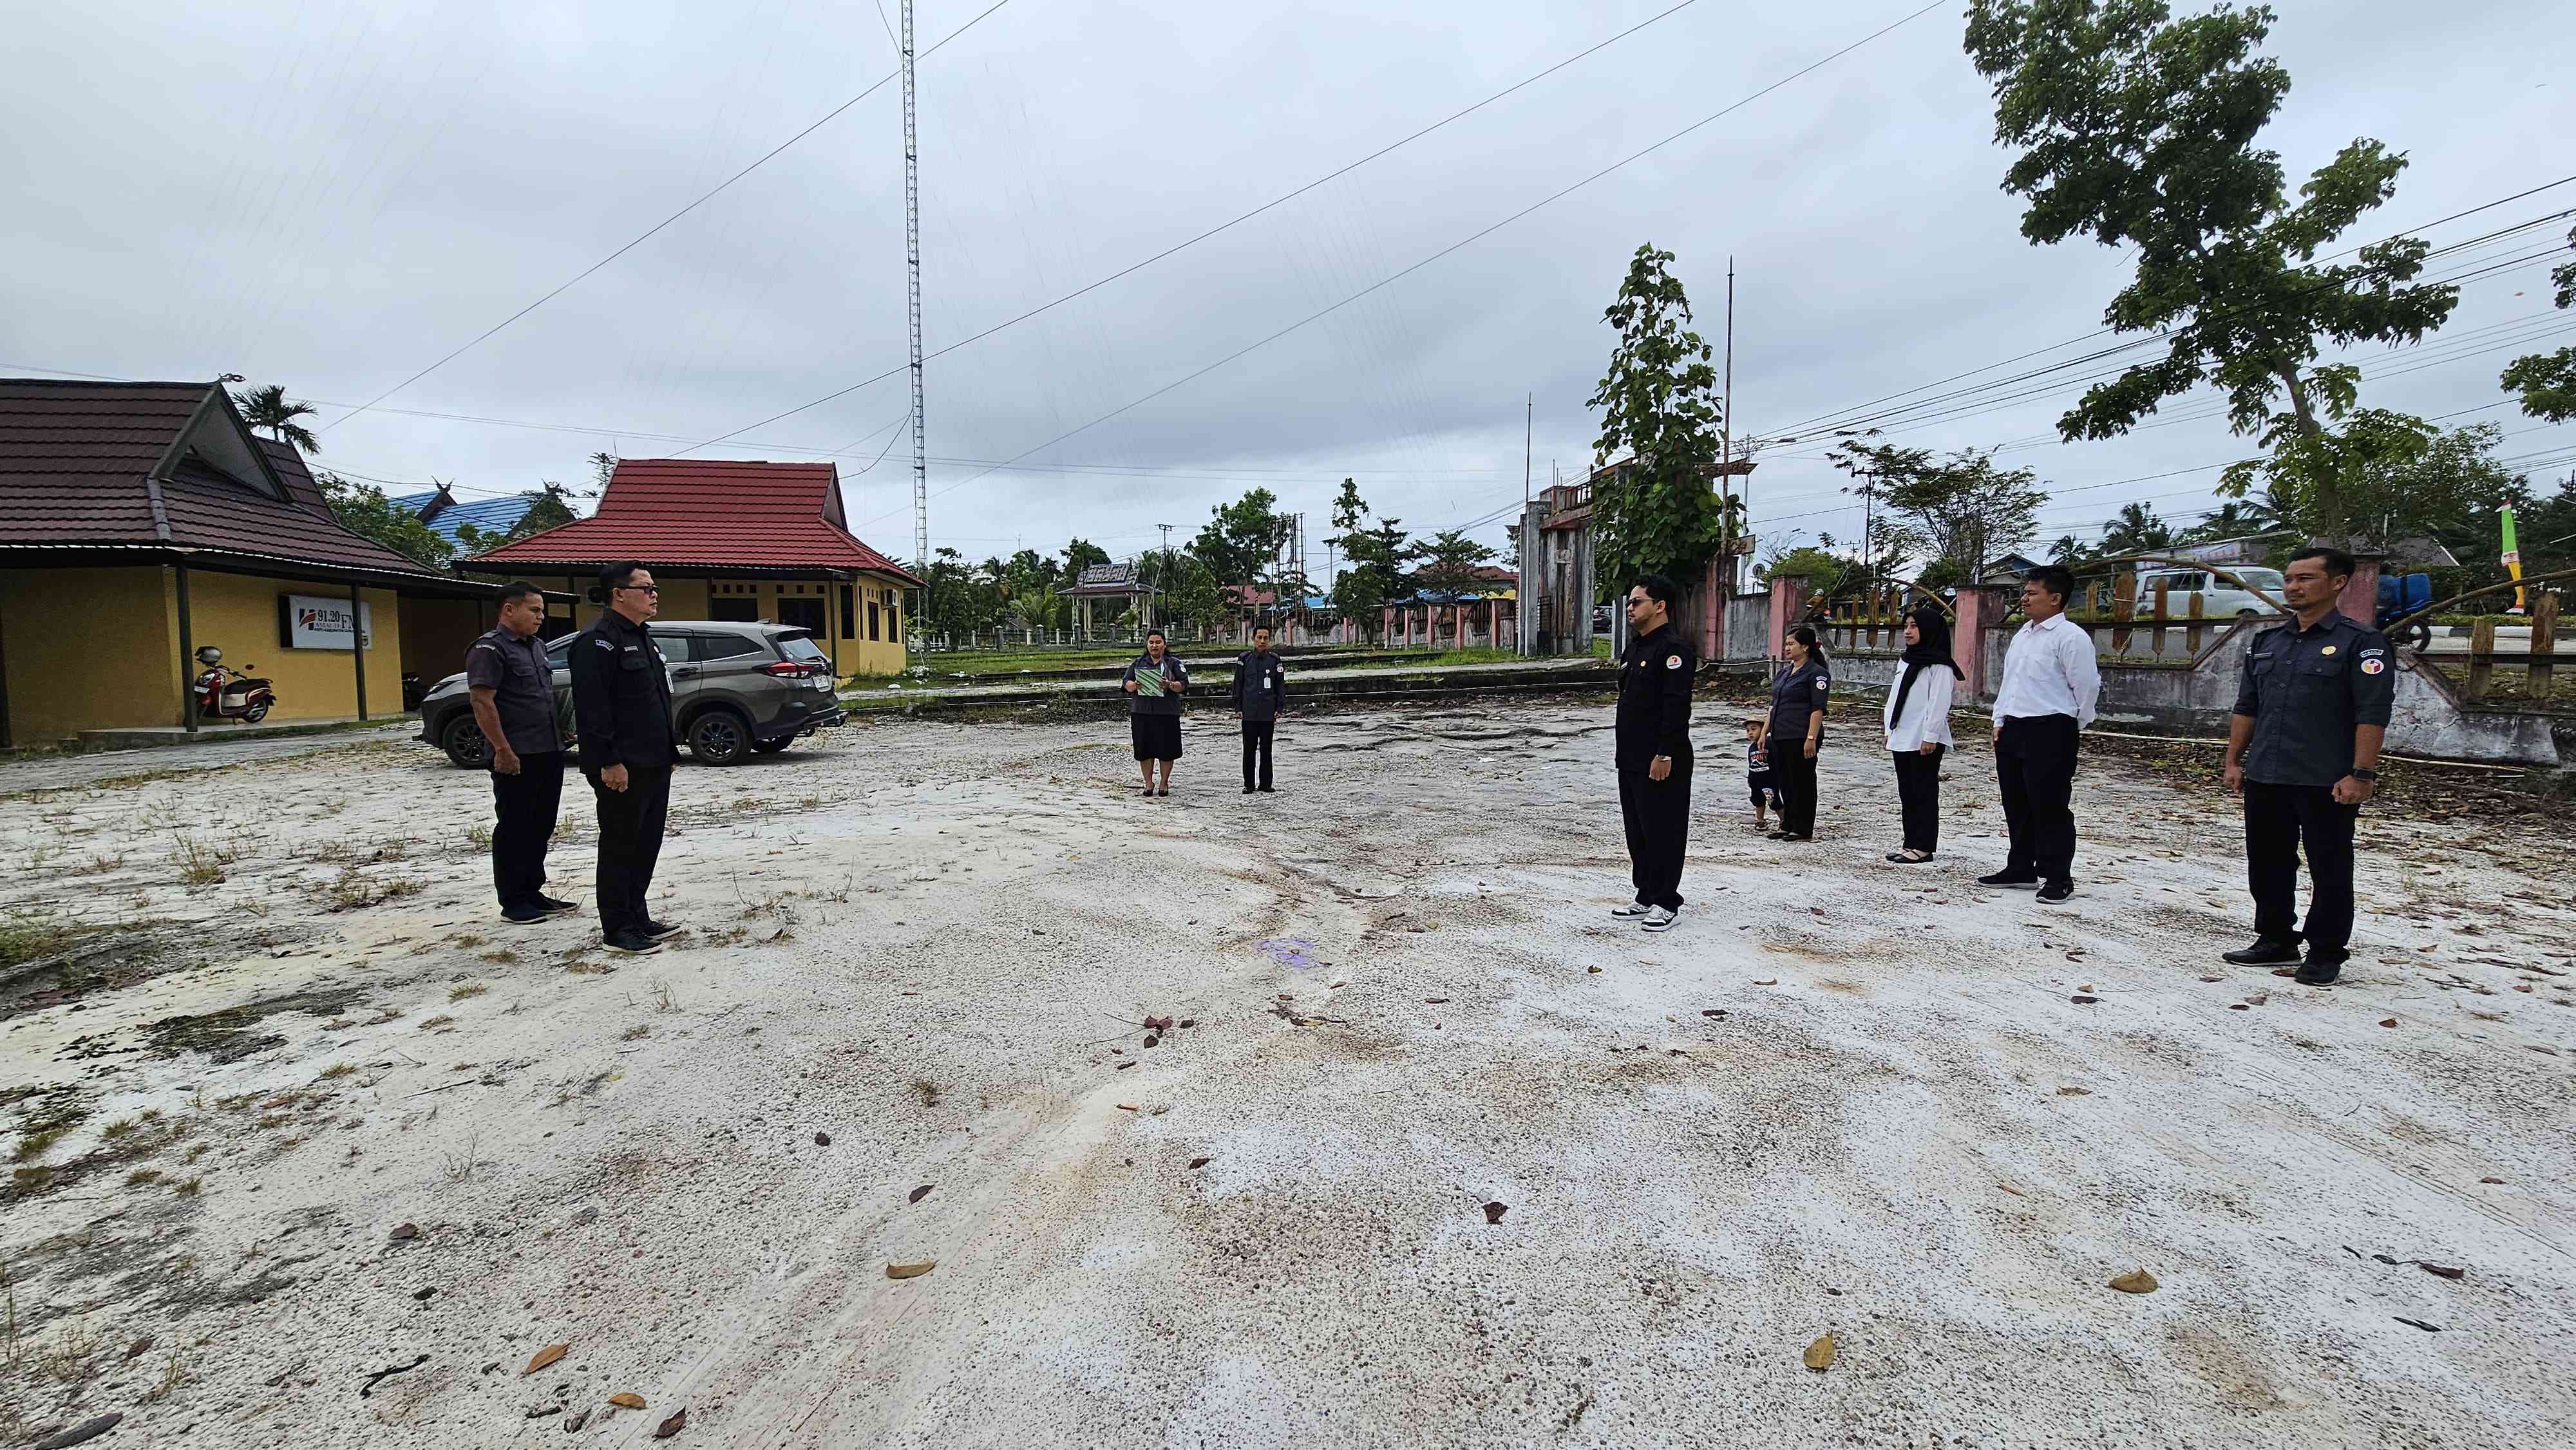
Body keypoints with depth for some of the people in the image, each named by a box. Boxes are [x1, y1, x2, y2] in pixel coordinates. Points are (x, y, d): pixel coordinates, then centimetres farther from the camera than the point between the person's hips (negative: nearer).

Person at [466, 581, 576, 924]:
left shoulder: (537, 646, 17)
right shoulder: (490, 648, -10)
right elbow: (481, 701, -17)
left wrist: (562, 732, 19)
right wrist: (503, 750, -21)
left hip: (549, 753, 9)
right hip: (517, 758, -9)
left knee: (541, 827, 13)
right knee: (514, 829, -1)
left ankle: (532, 893, 23)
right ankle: (513, 902, 6)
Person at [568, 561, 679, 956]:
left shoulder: (643, 637, 18)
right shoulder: (599, 641, -13)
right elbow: (592, 708, -20)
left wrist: (667, 752, 21)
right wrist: (609, 762, -23)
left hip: (654, 764, 10)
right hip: (622, 768, -10)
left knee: (647, 844, 14)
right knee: (621, 846, -2)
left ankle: (637, 918, 24)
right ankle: (618, 930, 6)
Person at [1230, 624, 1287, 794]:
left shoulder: (1275, 660, 5)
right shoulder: (1244, 659, 3)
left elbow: (1280, 686, 8)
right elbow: (1238, 684, 6)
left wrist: (1279, 708, 1)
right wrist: (1238, 707, 1)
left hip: (1268, 714, 1)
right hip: (1249, 713, 0)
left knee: (1266, 751, 7)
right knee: (1249, 750, 3)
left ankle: (1265, 785, 13)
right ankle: (1249, 785, 12)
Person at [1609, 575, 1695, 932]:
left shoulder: (1673, 649, -14)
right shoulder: (1635, 647, 16)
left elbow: (1676, 707, -20)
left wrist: (1665, 755, -23)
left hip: (1661, 762, -10)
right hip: (1631, 759, 10)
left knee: (1663, 832, -1)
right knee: (1637, 831, 15)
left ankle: (1666, 903, 9)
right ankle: (1646, 897, 25)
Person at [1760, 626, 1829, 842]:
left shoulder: (1816, 674, -8)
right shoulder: (1784, 674, 17)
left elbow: (1818, 709, -15)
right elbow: (1773, 706, 21)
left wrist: (1811, 738, -21)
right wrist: (1764, 733, 15)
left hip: (1801, 739, -8)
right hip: (1779, 737, 8)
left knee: (1802, 784, -1)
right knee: (1785, 783, 12)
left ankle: (1804, 831, 6)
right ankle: (1787, 826, 21)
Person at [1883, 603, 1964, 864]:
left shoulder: (1939, 665, -9)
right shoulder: (1908, 660, 17)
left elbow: (1939, 702, -16)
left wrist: (1930, 736, -20)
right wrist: (1890, 730, 17)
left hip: (1924, 741, -9)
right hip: (1902, 738, 9)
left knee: (1924, 792, -3)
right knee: (1907, 793, 12)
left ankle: (1923, 846, 0)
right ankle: (1910, 843, 18)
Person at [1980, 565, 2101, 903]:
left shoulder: (2070, 637, -11)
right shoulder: (2023, 635, 16)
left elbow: (2087, 685, -10)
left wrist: (2072, 727, -1)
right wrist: (2000, 721, 13)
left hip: (2050, 733, -9)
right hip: (2013, 730, 9)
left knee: (2050, 808, -3)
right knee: (2017, 805, 14)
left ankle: (2057, 878, 7)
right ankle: (2020, 869, 26)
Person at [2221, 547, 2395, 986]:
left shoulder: (2360, 642, -5)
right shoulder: (2266, 642, 13)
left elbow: (2372, 714, -11)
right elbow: (2246, 708, 17)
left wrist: (2361, 774, -17)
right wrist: (2234, 760, 10)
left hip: (2327, 784, -6)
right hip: (2264, 779, 6)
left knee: (2329, 871, 4)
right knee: (2268, 865, 13)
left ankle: (2325, 954, 14)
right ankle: (2276, 940, 25)